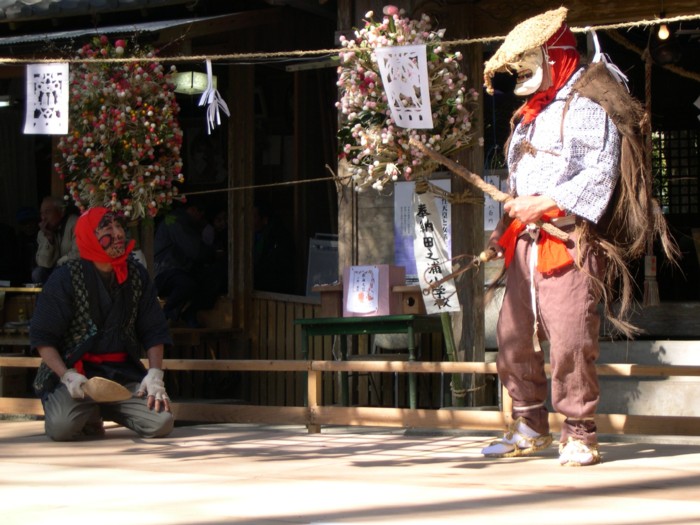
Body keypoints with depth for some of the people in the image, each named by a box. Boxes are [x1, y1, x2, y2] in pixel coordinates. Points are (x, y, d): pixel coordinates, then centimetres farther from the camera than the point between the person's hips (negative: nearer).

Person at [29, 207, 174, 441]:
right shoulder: (65, 278, -6)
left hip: (123, 373, 4)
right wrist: (67, 376, -19)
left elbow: (154, 331, 8)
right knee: (62, 427, -32)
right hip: (75, 371, -4)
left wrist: (155, 375, -7)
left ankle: (103, 410, 11)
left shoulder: (137, 275, 5)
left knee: (162, 423, -18)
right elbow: (42, 337, -6)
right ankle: (89, 415, 7)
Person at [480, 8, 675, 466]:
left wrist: (545, 204, -18)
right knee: (513, 334, 6)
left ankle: (579, 432, -2)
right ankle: (530, 426, 18)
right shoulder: (530, 114, 24)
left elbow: (600, 173, -14)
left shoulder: (587, 106, -4)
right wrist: (507, 229, 15)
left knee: (569, 335, -13)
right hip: (526, 243, 9)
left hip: (569, 240, -8)